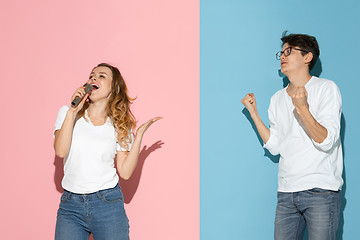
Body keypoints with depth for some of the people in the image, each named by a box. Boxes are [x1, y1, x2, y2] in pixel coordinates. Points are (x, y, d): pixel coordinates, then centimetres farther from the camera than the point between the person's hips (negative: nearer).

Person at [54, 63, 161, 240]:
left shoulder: (119, 126, 5)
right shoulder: (67, 112, 5)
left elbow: (125, 172, -2)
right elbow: (60, 151, -10)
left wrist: (139, 135, -5)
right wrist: (72, 112, -13)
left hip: (107, 204, 0)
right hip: (70, 205, 0)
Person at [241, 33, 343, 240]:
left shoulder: (327, 88, -2)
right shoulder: (277, 99, 14)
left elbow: (326, 141, -12)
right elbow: (274, 146, 8)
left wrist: (302, 108, -24)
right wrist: (254, 112, 5)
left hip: (320, 191, -5)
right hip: (287, 191, 5)